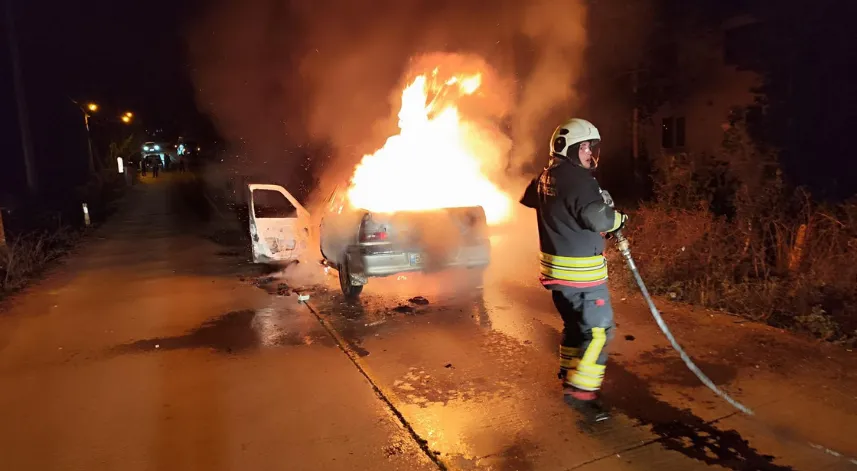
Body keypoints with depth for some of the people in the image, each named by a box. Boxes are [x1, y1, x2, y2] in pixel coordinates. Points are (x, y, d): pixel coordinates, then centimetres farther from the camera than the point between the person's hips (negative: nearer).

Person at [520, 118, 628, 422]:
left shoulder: (545, 178, 9)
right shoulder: (578, 179, -19)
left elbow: (527, 199, 28)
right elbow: (598, 218, -27)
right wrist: (618, 218, -7)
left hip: (555, 270, 9)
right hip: (581, 271, -9)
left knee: (574, 325, 22)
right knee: (599, 330, -3)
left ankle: (570, 377, 33)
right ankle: (580, 391, -3)